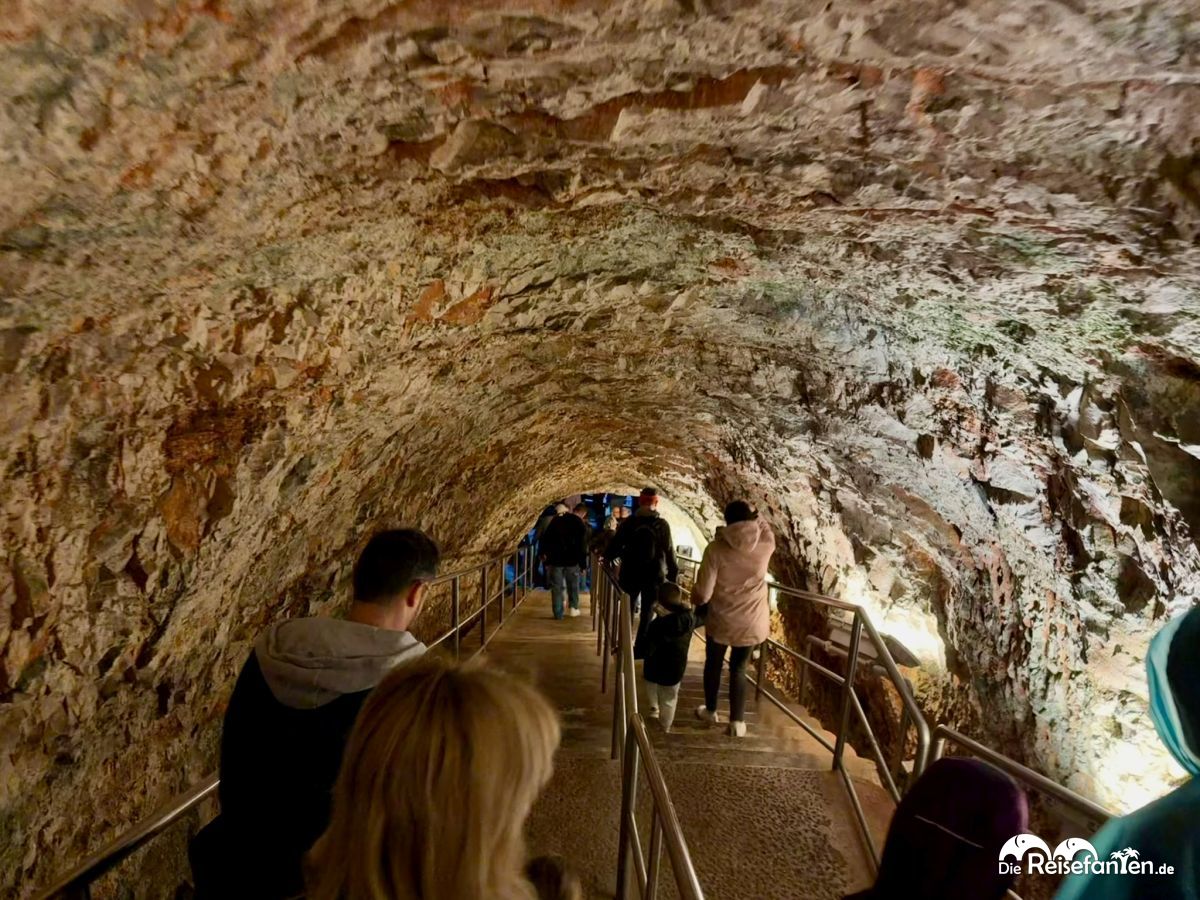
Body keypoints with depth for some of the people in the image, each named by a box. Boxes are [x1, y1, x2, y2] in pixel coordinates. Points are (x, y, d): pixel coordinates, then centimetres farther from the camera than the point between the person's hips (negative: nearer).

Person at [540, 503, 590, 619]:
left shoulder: (557, 520, 4)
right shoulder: (581, 525, -5)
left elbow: (545, 537, 4)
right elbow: (582, 547, -8)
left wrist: (544, 552, 12)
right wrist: (583, 564, -4)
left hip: (555, 558, 2)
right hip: (572, 560, -2)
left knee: (556, 587, 7)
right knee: (573, 585, 18)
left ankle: (558, 613, 8)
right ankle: (574, 607, 16)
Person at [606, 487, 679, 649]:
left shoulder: (628, 522, -5)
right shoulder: (662, 525, -8)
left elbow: (614, 548, -4)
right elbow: (670, 552, -8)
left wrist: (607, 557, 16)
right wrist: (673, 575, 0)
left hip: (630, 575, 1)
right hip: (654, 576, -1)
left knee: (628, 611, 16)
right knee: (647, 613, 10)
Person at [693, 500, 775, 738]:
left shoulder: (716, 548, -19)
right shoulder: (765, 544, -13)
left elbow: (703, 594, -17)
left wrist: (694, 599, 2)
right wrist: (754, 517, 12)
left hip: (722, 619, -2)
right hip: (752, 621, 2)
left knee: (714, 663, 22)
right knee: (739, 667, 19)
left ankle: (710, 711, 40)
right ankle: (737, 722, 23)